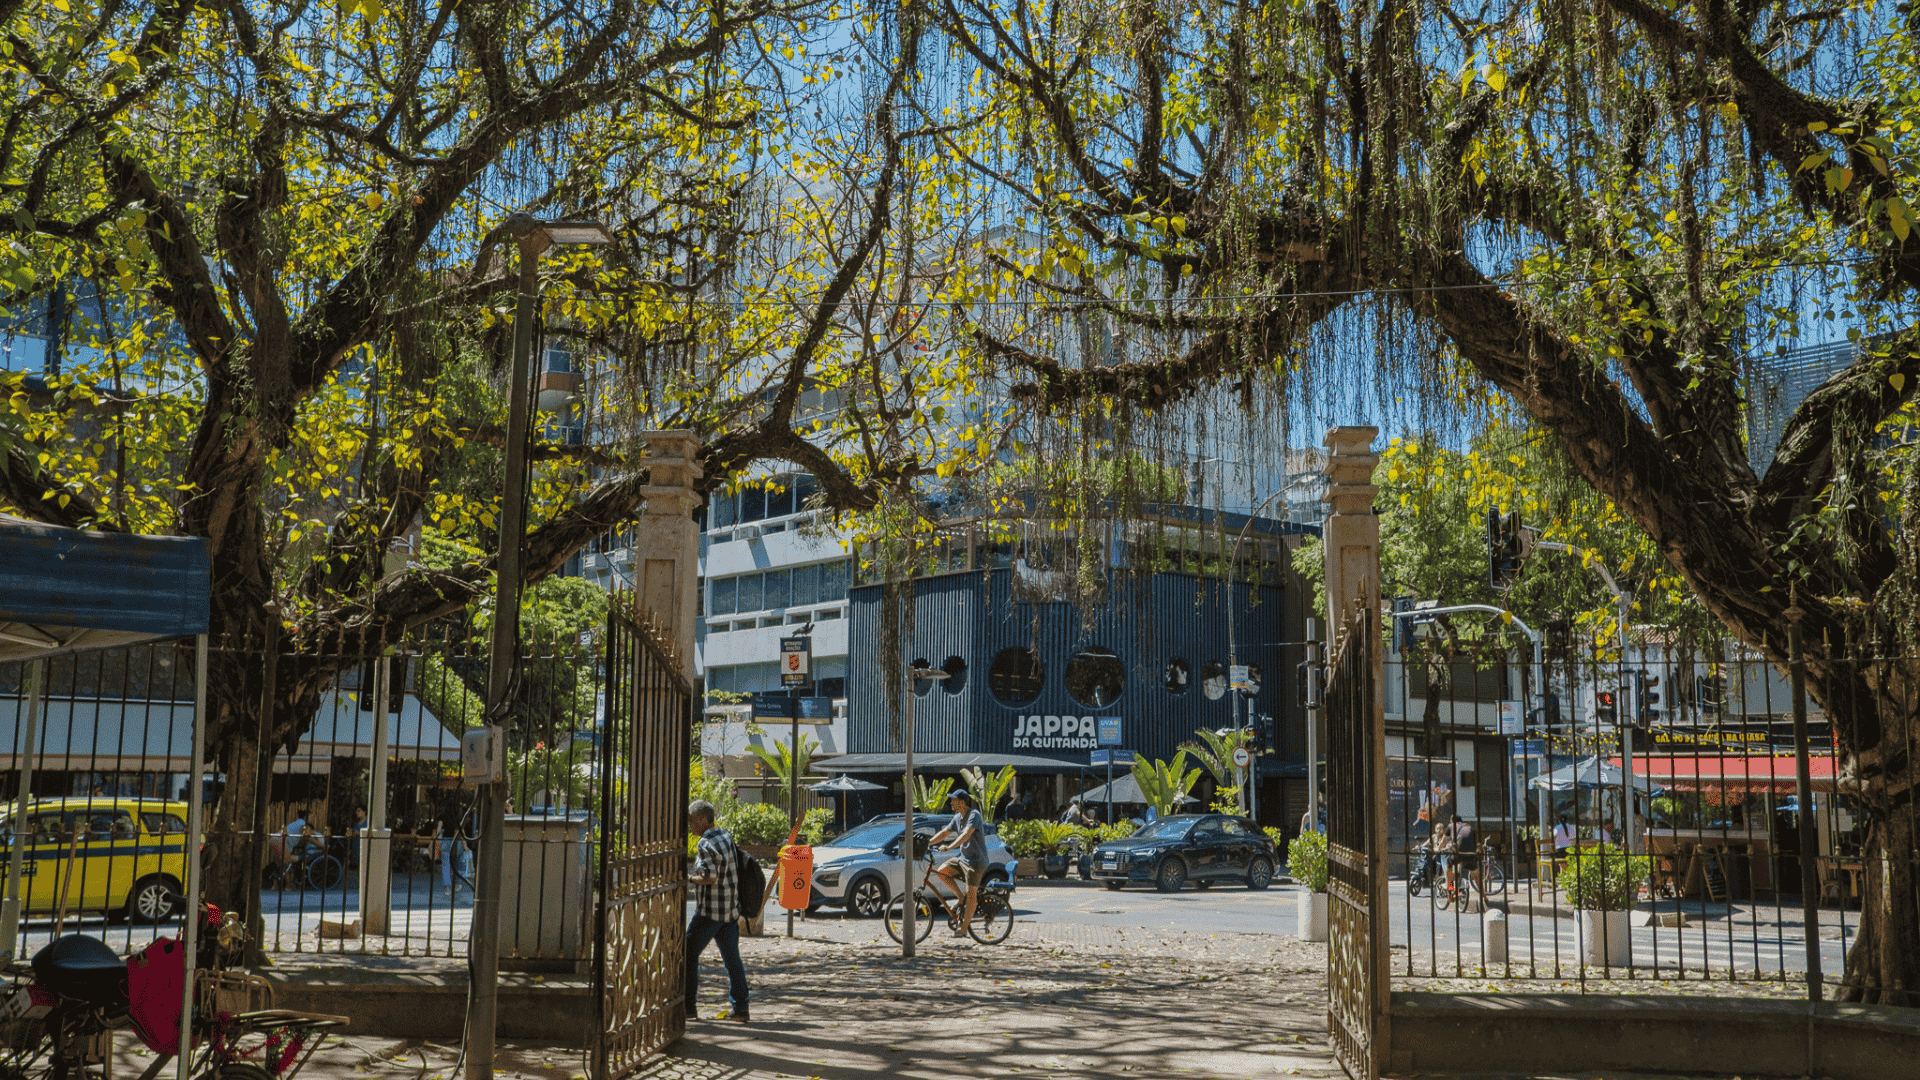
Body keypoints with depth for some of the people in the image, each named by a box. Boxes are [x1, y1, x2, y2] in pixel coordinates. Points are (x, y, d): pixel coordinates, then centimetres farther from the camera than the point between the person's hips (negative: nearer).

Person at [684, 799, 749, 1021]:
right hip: (730, 909, 8)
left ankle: (688, 1006, 4)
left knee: (689, 954, 3)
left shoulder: (705, 844, -16)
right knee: (732, 959, 9)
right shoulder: (725, 836, 10)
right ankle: (740, 1009, 9)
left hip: (709, 911, -8)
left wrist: (687, 878, -10)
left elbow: (710, 877, -23)